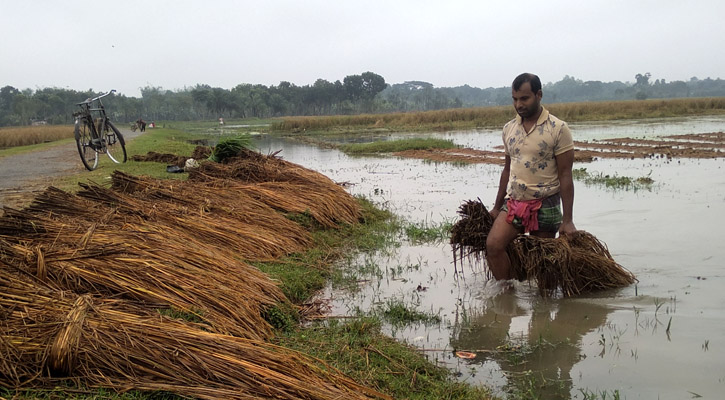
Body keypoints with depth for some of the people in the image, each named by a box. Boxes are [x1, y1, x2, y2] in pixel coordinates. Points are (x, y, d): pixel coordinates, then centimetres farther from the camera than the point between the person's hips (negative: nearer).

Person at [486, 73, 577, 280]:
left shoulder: (558, 129, -8)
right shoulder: (509, 128, 8)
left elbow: (565, 175, -9)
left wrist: (567, 220, -12)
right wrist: (497, 207, 19)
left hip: (545, 205, -4)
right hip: (513, 203, 4)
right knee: (493, 245, -16)